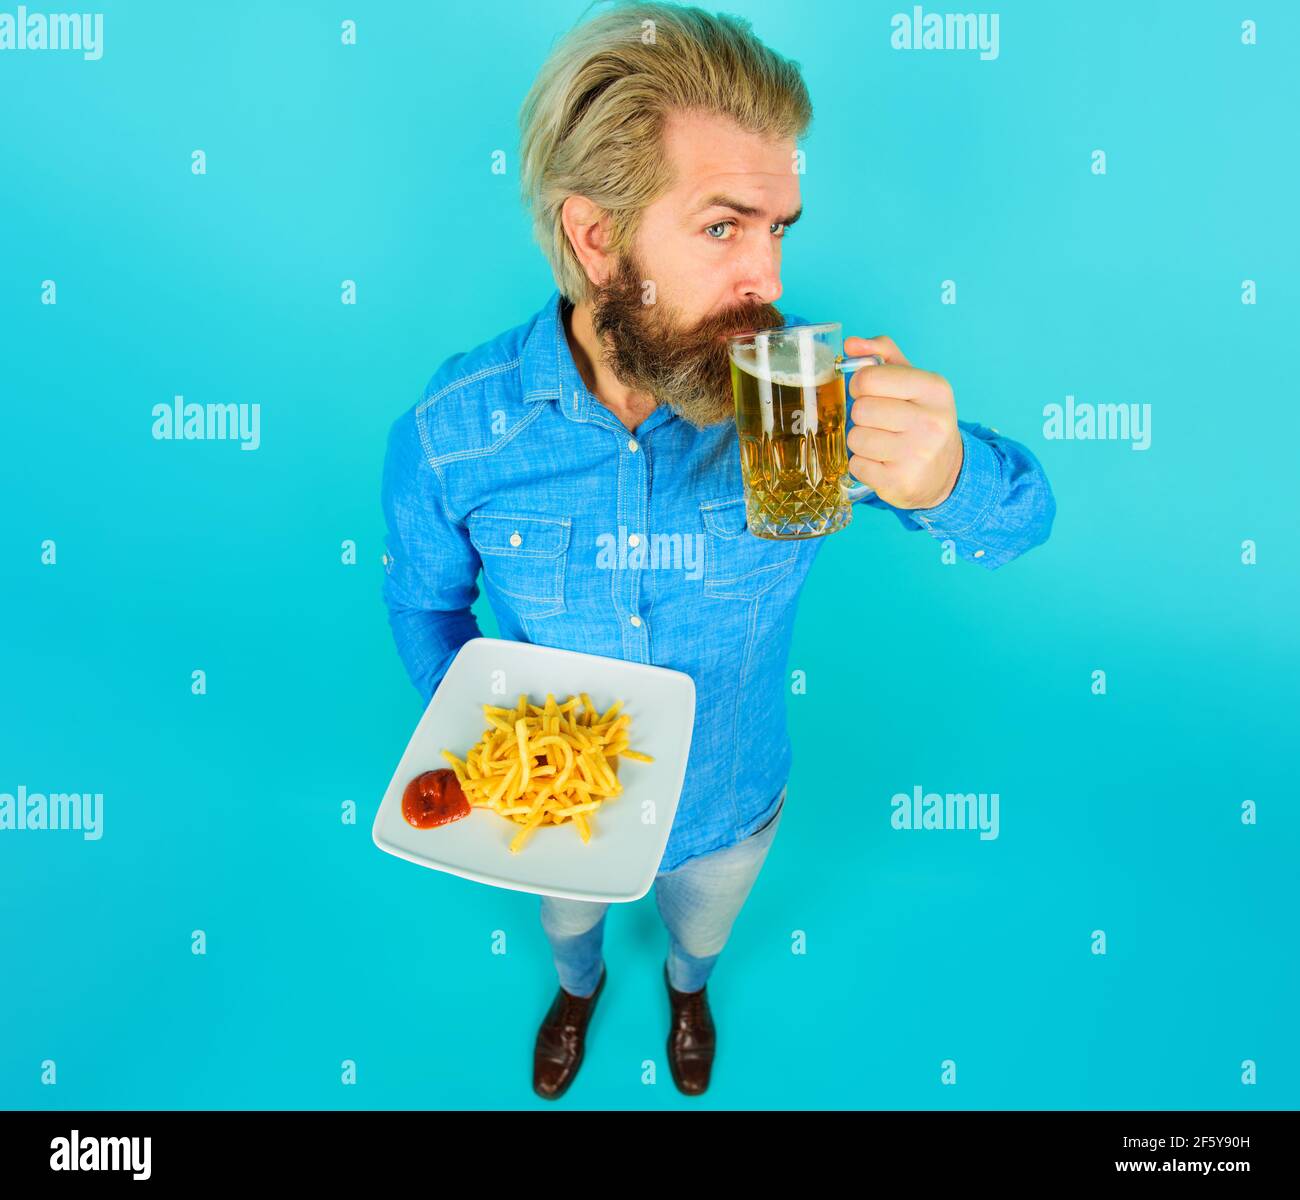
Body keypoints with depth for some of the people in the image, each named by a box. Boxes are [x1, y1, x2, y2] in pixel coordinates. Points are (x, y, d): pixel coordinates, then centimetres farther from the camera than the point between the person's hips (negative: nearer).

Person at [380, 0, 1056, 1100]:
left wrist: (944, 478, -45)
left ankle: (687, 986, 74)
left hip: (726, 805, 1)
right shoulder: (449, 432, -28)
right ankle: (581, 986, 73)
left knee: (703, 929, 35)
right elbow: (425, 598, -8)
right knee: (567, 921, 35)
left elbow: (1022, 520, -21)